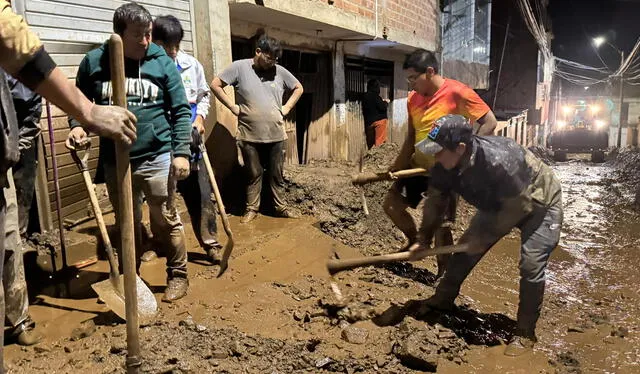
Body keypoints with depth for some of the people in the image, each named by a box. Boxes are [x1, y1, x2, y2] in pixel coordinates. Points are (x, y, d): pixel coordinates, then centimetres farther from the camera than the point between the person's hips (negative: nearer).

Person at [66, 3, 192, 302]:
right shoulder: (94, 62, 1)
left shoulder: (163, 63, -2)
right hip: (115, 161, 2)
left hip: (157, 157, -2)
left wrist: (181, 151, -8)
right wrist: (76, 124, -7)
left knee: (165, 219, 5)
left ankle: (177, 274, 21)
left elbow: (181, 111, -1)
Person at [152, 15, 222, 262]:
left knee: (201, 193, 6)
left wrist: (200, 118, 0)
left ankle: (211, 243, 15)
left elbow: (204, 94, 14)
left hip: (189, 140, 3)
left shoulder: (191, 64, 2)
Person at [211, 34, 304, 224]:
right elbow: (215, 85, -4)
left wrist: (287, 108, 6)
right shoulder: (239, 67, -4)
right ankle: (252, 208, 21)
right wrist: (233, 107, -7)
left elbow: (298, 88, 18)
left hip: (276, 135, 3)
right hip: (250, 135, -2)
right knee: (254, 174, 8)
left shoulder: (279, 71, 4)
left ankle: (280, 207, 24)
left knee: (277, 174, 11)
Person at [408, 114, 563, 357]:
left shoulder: (498, 162, -43)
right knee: (465, 247, 6)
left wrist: (484, 238, -25)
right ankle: (442, 300, 24)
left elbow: (518, 208, -32)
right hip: (499, 203, 7)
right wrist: (424, 240, -10)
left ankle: (525, 334, 2)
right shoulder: (445, 165, -22)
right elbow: (435, 201, -8)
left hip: (538, 204, -6)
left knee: (531, 266, -14)